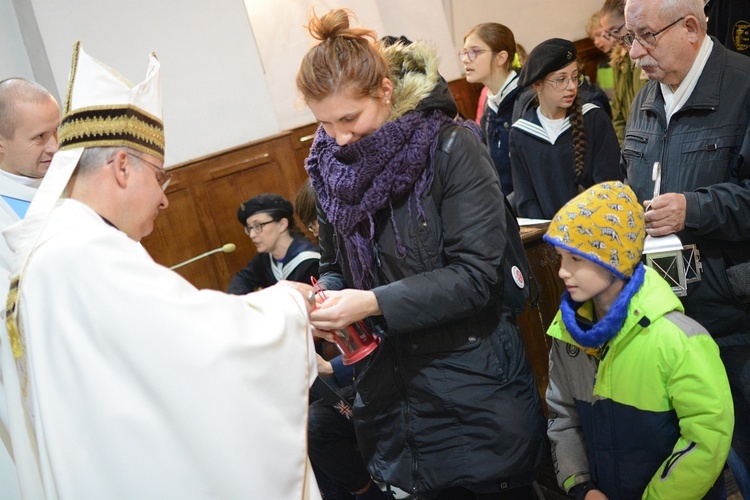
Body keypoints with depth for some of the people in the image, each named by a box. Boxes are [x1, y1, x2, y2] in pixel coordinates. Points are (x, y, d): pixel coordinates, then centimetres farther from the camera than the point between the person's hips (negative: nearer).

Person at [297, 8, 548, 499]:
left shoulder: (451, 148, -14)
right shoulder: (332, 166, 1)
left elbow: (476, 274, -19)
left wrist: (374, 302, -26)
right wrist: (326, 298, -9)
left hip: (472, 381, -4)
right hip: (392, 391, 5)